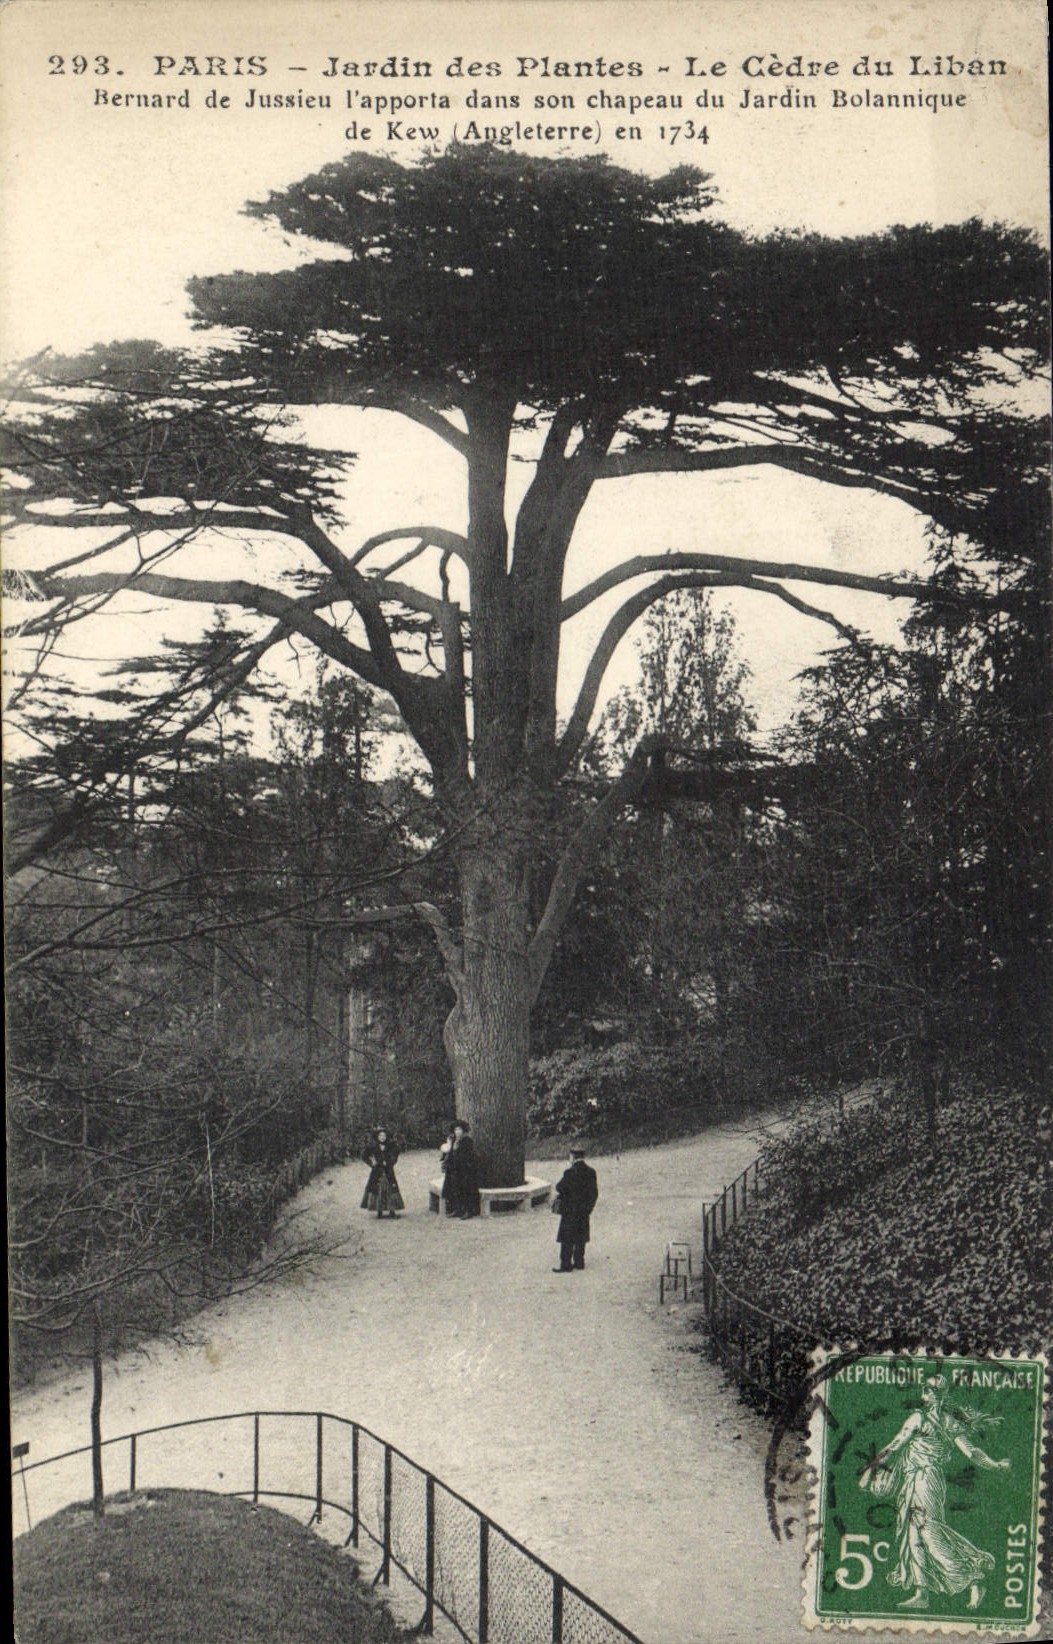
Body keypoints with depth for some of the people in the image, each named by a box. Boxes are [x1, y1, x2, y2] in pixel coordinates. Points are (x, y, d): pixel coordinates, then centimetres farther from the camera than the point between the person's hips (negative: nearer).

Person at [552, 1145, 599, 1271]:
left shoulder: (570, 1173, -19)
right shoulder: (591, 1172, 1)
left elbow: (560, 1188, -15)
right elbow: (594, 1192, 5)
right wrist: (589, 1206, 14)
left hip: (570, 1210, -6)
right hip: (584, 1211, 6)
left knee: (567, 1239, 1)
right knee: (580, 1238, 14)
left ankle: (566, 1265, 3)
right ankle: (579, 1263, 19)